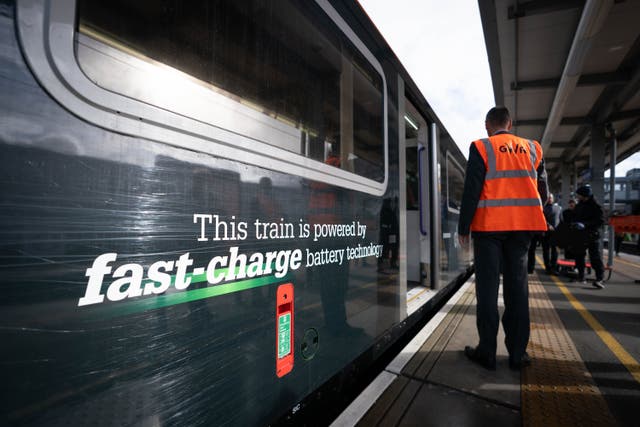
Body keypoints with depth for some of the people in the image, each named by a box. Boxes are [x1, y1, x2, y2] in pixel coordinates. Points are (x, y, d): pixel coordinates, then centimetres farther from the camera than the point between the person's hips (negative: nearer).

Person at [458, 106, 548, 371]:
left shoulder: (482, 147, -3)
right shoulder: (532, 148, 11)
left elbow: (471, 190, -8)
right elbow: (542, 189, 13)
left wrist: (463, 228, -4)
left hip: (489, 225, -4)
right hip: (523, 225, 4)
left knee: (487, 287, 2)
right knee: (517, 285, 9)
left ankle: (487, 352, 8)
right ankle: (518, 353, 15)